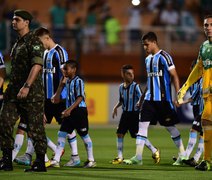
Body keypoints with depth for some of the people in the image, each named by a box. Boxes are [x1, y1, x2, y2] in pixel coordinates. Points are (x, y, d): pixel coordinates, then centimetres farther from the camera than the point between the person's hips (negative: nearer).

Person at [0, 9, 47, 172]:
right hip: (14, 91, 8)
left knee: (35, 127, -2)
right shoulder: (18, 43, 18)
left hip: (32, 92, -8)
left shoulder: (34, 42, -9)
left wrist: (26, 86, -30)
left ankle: (40, 163, 6)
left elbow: (37, 65, -22)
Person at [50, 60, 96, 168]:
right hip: (69, 111, 8)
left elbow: (80, 98, -20)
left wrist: (69, 109, -26)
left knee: (84, 135, 2)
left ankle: (91, 160, 13)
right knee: (62, 134, 0)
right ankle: (56, 160, -3)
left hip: (79, 110, -8)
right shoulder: (67, 82, 12)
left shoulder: (78, 81, -12)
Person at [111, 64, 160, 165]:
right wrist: (116, 107, 8)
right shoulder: (121, 87, 7)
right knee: (119, 134, 1)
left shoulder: (135, 86, -10)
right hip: (125, 114, 6)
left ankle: (154, 151, 10)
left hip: (134, 114, -6)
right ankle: (120, 157, 12)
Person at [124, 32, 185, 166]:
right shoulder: (148, 59, 15)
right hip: (150, 98, 7)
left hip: (163, 98, -7)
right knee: (142, 124, -3)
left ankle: (183, 155, 14)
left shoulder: (163, 57, -9)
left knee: (170, 126, 1)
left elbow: (174, 76, -10)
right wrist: (142, 99, 23)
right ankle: (138, 157, -4)